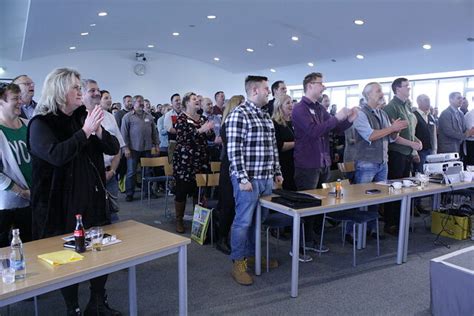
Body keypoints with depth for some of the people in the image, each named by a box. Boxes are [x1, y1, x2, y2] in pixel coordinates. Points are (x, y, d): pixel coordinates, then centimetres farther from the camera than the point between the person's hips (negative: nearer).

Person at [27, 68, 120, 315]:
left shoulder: (83, 117, 8)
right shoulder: (41, 123, -7)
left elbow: (114, 148, 5)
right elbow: (56, 155, -25)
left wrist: (98, 131, -13)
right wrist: (85, 131, -24)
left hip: (93, 200, 5)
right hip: (61, 204, -5)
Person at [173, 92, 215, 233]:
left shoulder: (202, 118, 13)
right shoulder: (181, 119, -5)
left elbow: (211, 137, 11)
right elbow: (183, 137, -20)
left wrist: (209, 130, -11)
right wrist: (200, 130, -30)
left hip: (201, 160, 5)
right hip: (184, 160, -5)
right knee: (182, 190, 0)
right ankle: (179, 220, 13)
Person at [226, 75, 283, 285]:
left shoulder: (266, 116, 16)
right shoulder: (239, 114, -11)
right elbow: (234, 150, -16)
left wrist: (277, 172, 17)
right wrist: (243, 178, -20)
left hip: (266, 178, 8)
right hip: (248, 179, -8)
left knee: (259, 220, 16)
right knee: (243, 221, 0)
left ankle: (252, 254, 31)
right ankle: (238, 264, 12)